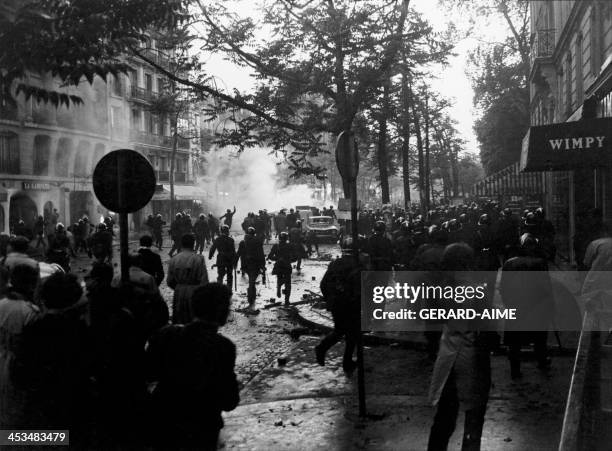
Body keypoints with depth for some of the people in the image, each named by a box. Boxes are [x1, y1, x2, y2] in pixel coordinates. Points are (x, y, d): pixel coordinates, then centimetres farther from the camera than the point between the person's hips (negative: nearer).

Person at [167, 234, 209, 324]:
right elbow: (204, 281, -13)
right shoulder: (199, 259, -12)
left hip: (179, 294, 4)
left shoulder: (173, 260, 0)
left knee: (178, 324, 12)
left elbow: (169, 282, 6)